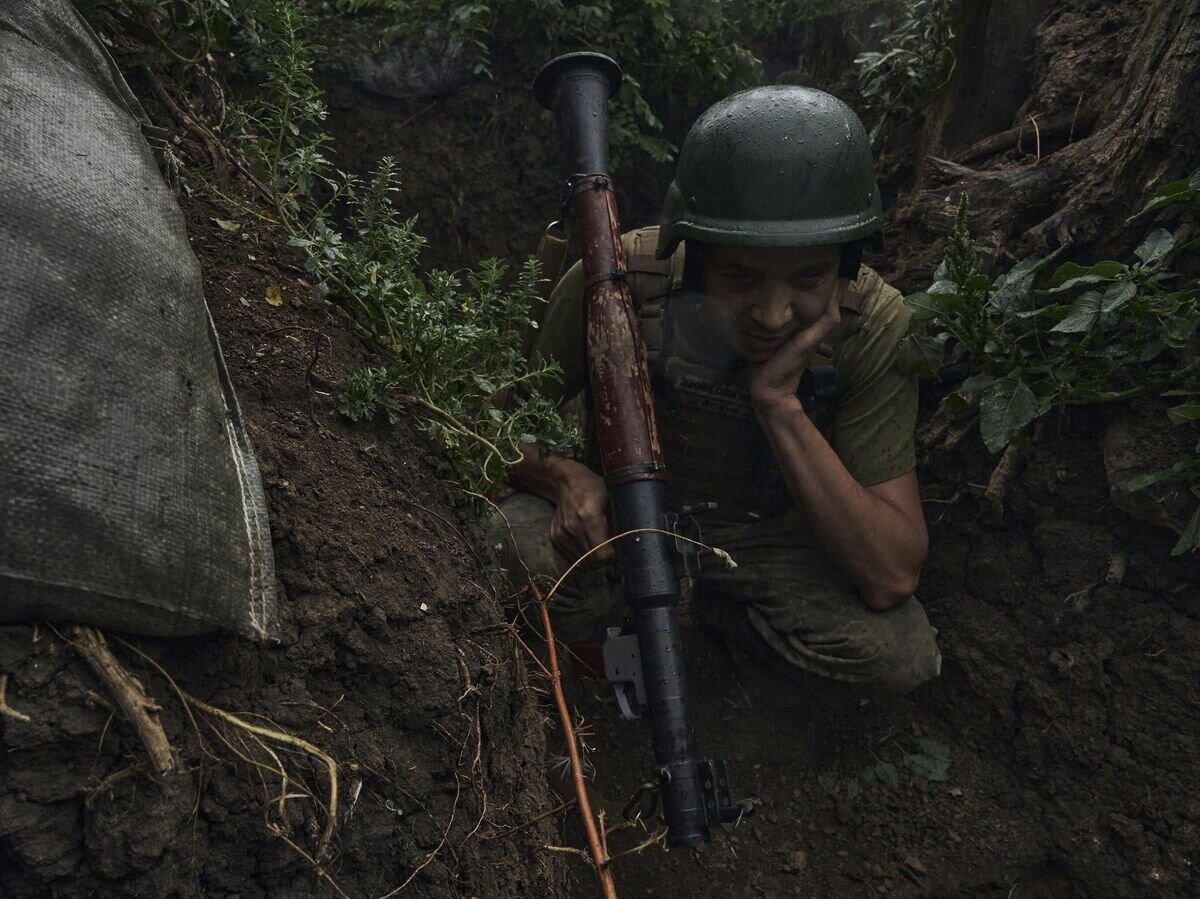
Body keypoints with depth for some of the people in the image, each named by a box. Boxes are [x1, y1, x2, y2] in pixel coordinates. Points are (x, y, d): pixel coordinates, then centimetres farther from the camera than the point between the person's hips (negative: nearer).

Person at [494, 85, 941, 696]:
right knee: (510, 546, -32)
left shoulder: (873, 325, -25)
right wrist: (564, 477, -33)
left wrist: (780, 401, -38)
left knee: (904, 654, -24)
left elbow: (892, 577, -29)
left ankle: (702, 605, 3)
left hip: (764, 539, 1)